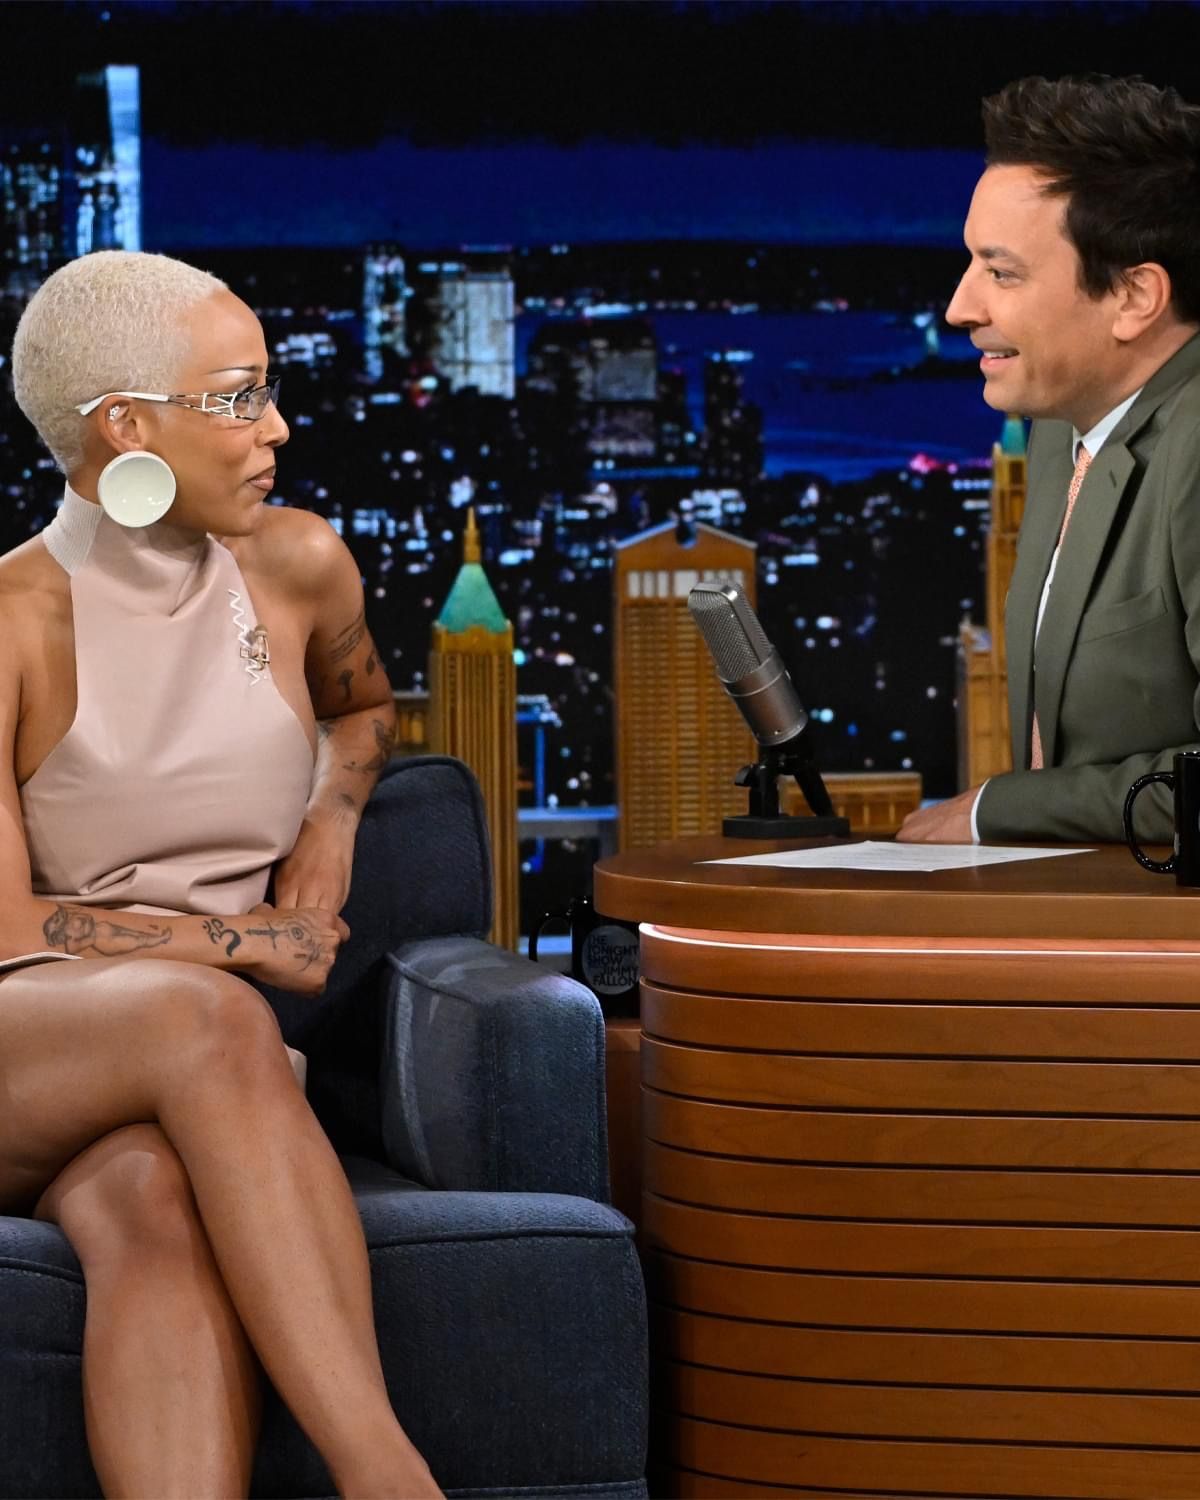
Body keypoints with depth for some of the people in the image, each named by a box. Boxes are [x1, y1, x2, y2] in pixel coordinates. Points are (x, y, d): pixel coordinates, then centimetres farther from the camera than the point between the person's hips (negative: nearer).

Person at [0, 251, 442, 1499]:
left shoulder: (297, 567, 9)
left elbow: (362, 708, 33)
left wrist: (331, 825, 11)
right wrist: (243, 944, -5)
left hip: (196, 1072, 3)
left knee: (159, 1209, -37)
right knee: (204, 1018, -40)